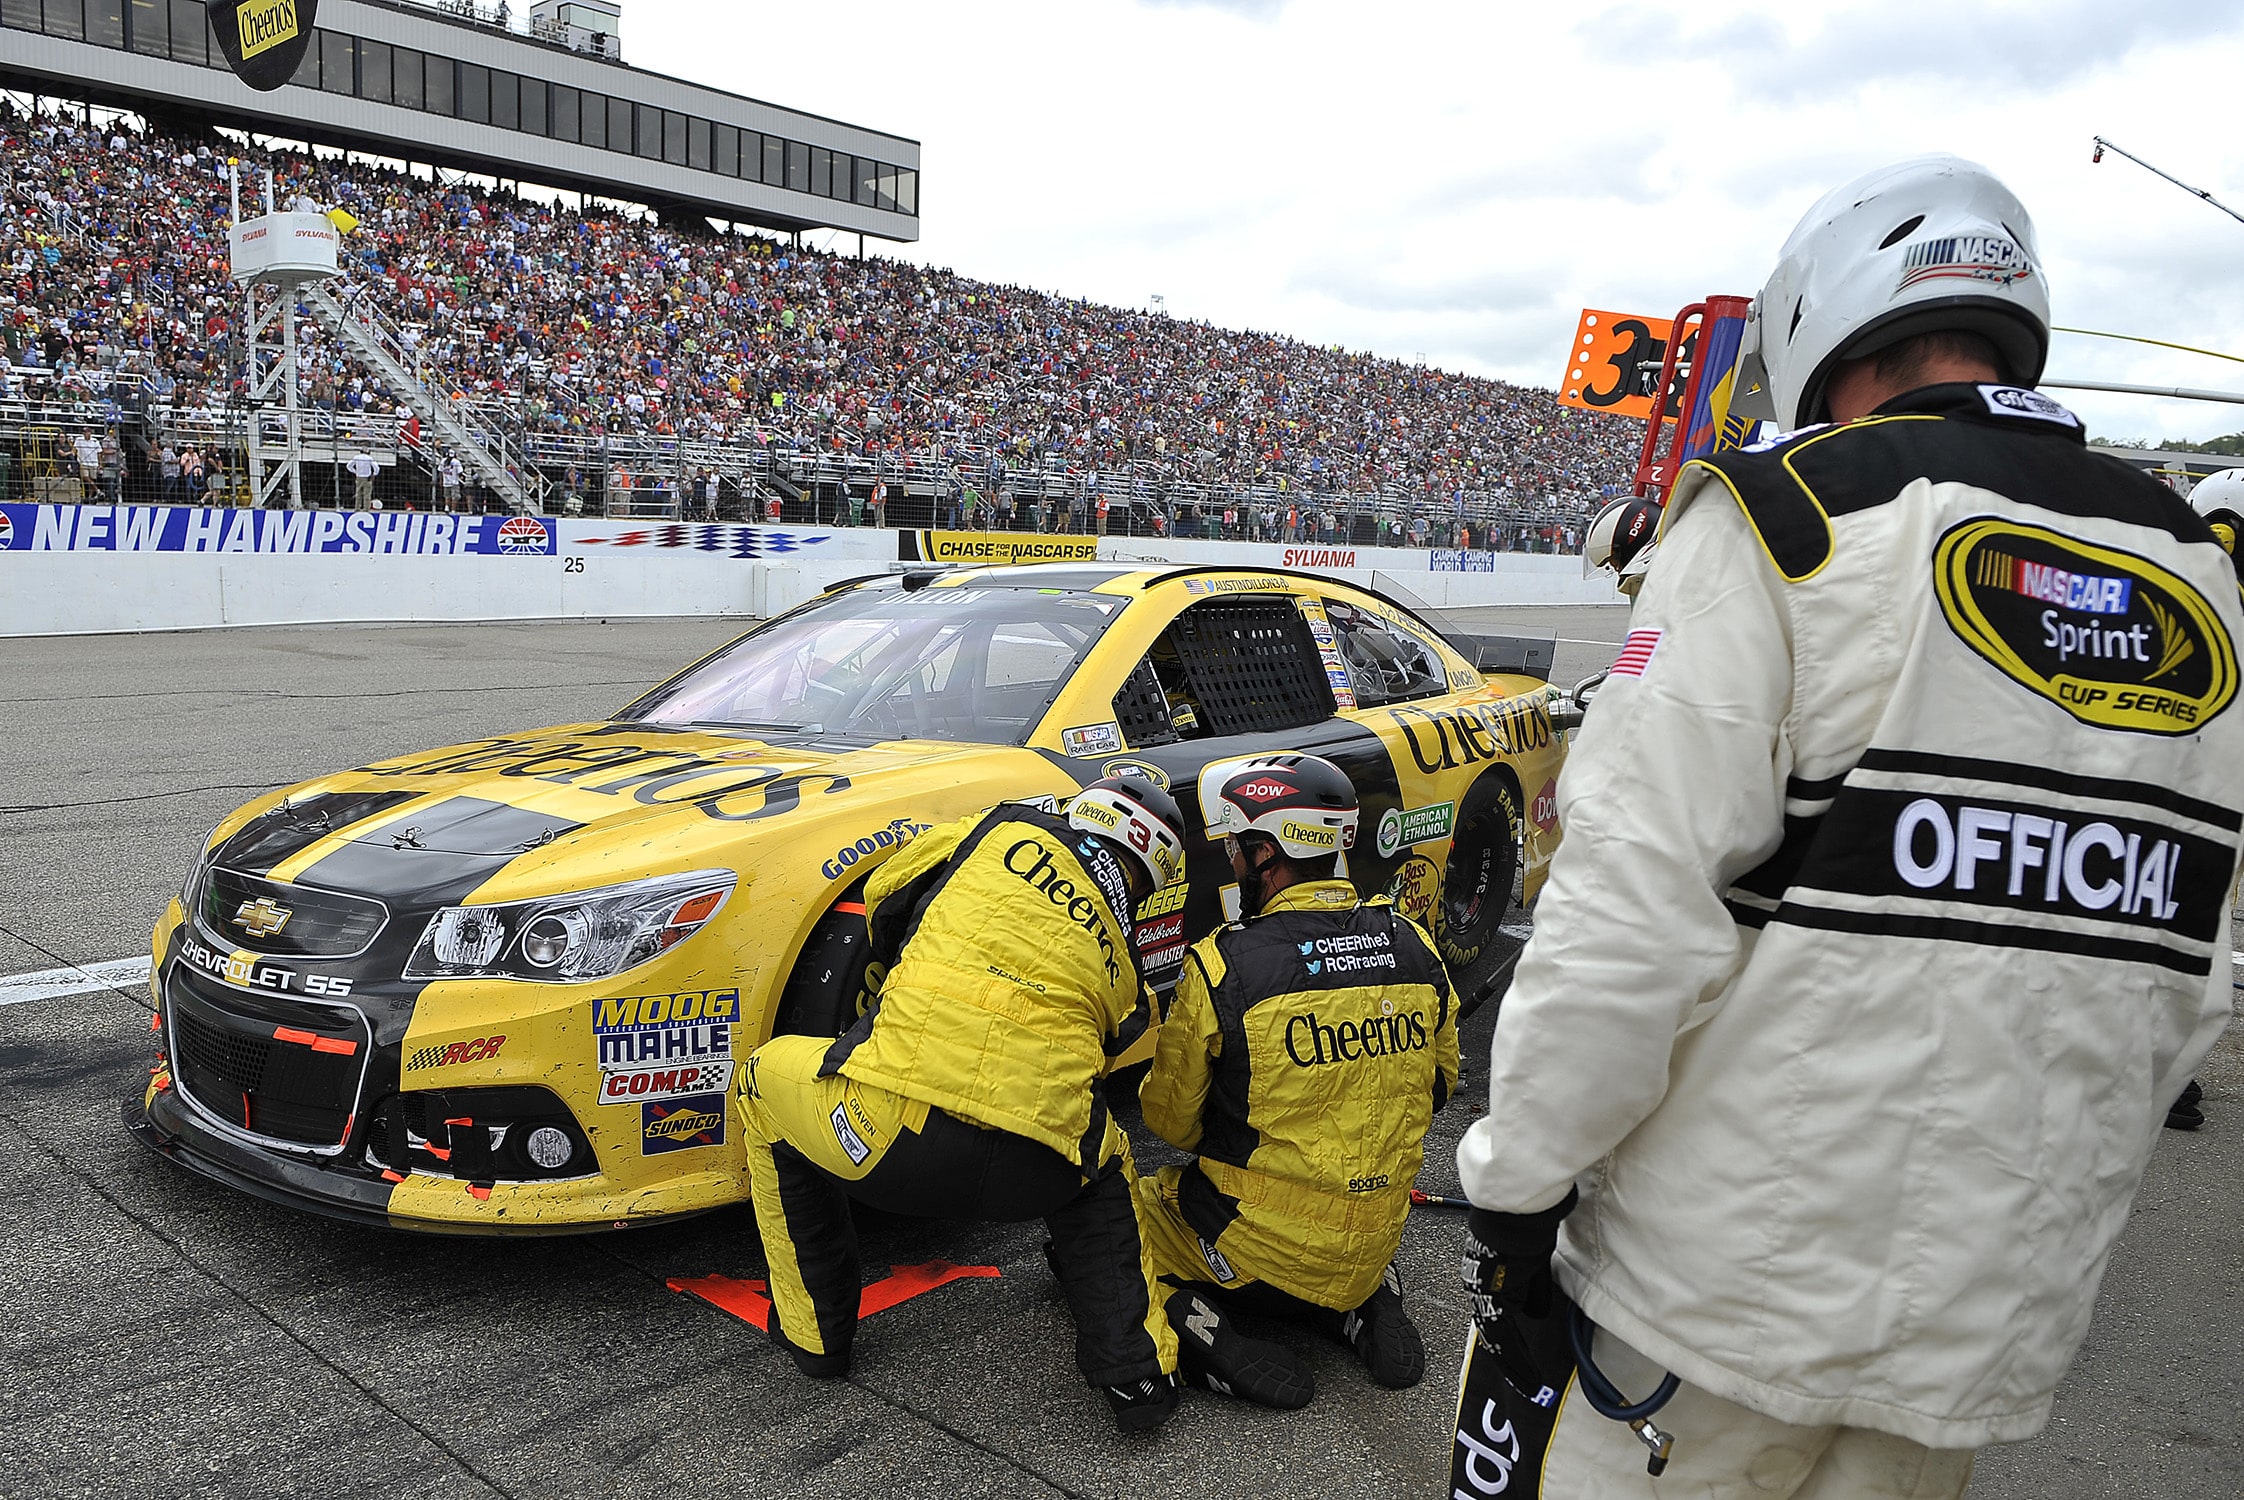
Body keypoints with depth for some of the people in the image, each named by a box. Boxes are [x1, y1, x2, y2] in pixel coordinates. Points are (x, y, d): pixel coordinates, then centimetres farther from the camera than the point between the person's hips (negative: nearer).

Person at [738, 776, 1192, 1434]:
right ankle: (1135, 1364, 23)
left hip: (894, 1139, -3)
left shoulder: (1008, 830, 18)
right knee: (1100, 1164, 40)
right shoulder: (1122, 957, 24)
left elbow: (884, 899, 28)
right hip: (1034, 1179, 3)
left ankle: (814, 1330, 35)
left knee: (768, 1077, 30)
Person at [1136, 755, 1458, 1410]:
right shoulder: (1413, 947, -5)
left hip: (1264, 1241, -5)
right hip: (1374, 1240, 5)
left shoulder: (1222, 966, -20)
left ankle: (1192, 1317, -6)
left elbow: (1170, 1119, -7)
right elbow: (1439, 1083, 10)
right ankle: (1362, 1304, 11)